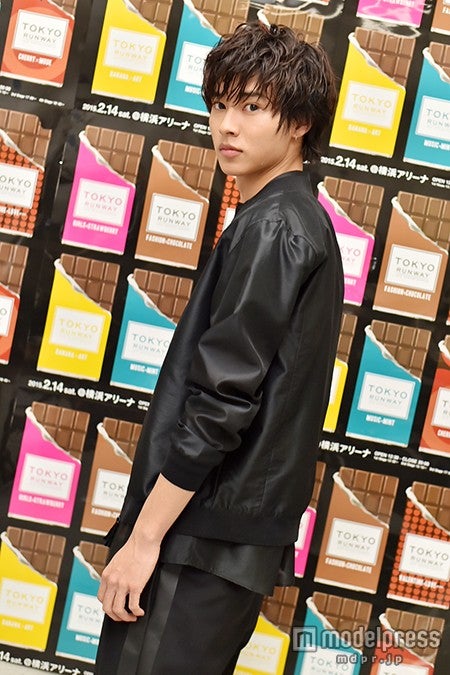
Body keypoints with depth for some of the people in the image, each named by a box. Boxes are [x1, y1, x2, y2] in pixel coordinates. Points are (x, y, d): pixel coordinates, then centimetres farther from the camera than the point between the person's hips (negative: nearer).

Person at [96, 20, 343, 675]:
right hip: (234, 528, 9)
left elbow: (222, 398, -20)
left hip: (206, 533, -9)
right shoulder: (304, 220, 17)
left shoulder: (271, 227, -13)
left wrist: (145, 536, -16)